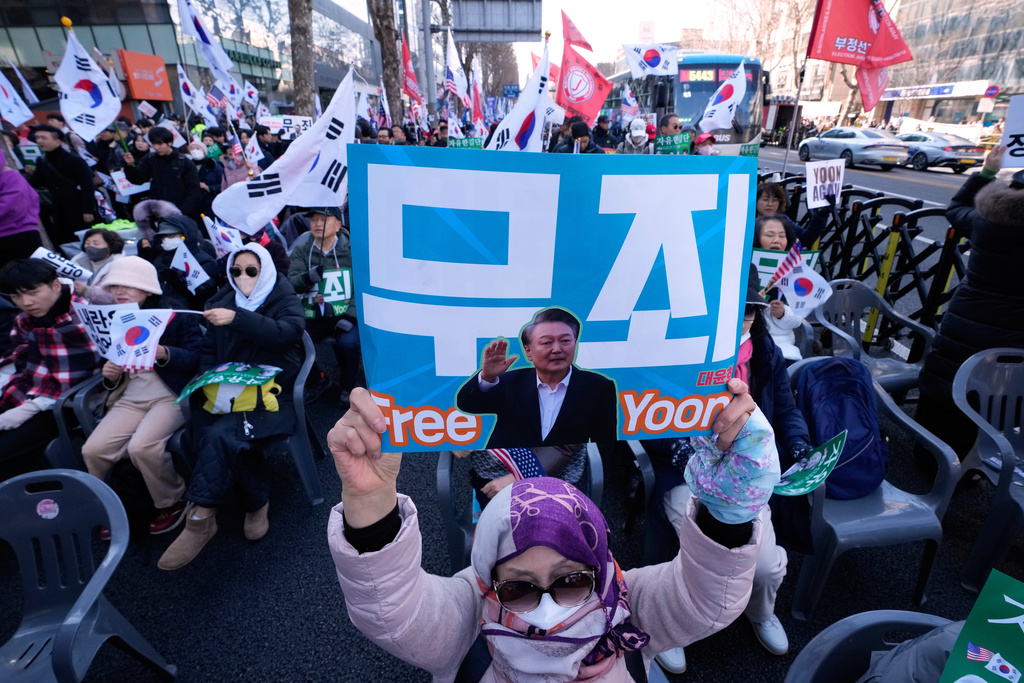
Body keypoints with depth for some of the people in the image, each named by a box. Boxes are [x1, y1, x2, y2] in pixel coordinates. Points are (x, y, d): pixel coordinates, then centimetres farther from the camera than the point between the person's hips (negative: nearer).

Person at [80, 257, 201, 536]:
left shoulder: (176, 314, -1)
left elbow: (197, 358, -9)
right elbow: (111, 370, 25)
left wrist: (163, 353, -26)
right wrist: (109, 377, 0)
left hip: (172, 395, -6)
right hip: (130, 398, 6)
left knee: (142, 446, -27)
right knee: (93, 450, -14)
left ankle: (173, 503, -2)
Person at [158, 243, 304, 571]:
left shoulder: (285, 299, 3)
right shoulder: (222, 302, 16)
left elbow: (286, 332, -18)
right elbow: (208, 350, 16)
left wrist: (237, 319, -27)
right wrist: (210, 383, -2)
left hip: (272, 392, -4)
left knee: (222, 434, -28)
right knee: (202, 429, -25)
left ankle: (201, 519, -14)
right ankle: (258, 501, -9)